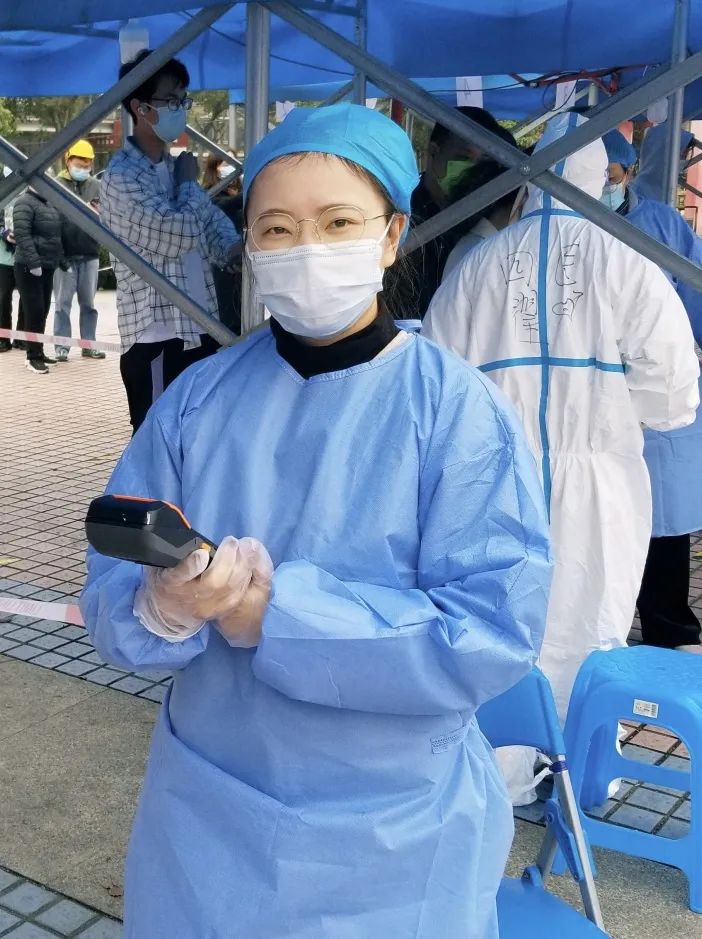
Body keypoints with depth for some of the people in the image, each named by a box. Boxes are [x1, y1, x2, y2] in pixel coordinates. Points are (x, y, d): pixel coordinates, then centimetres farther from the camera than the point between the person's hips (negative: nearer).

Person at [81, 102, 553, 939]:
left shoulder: (460, 410, -14)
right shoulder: (196, 398, -3)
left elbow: (497, 630, -21)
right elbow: (110, 593, -4)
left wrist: (279, 613, -26)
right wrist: (164, 607, -28)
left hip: (396, 831, -2)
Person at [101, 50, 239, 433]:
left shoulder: (173, 167, 15)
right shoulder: (122, 176, -13)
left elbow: (213, 219, 20)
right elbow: (180, 233, -21)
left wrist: (236, 250, -4)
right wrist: (188, 182, -2)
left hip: (199, 330, 9)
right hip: (157, 339, -8)